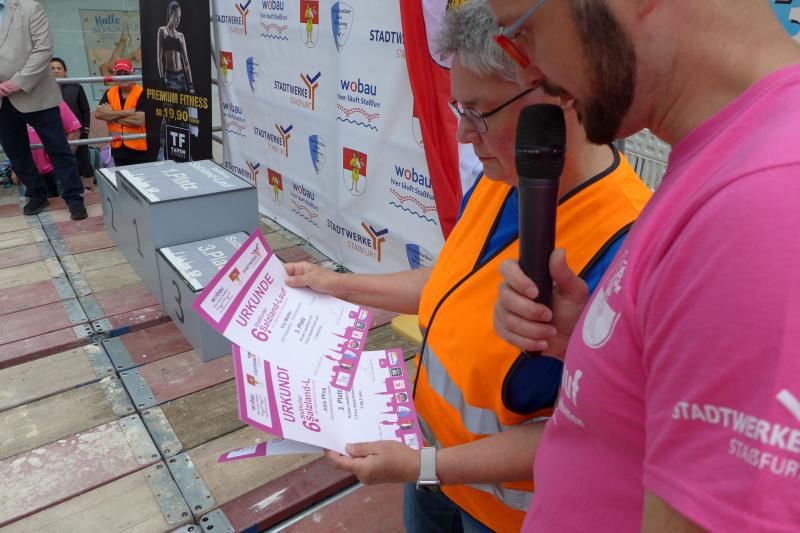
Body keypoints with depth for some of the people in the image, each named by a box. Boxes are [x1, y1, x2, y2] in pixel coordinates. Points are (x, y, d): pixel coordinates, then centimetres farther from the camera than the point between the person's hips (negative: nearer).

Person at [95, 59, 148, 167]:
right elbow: (98, 113, -6)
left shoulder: (142, 93, -9)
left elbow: (139, 120, -20)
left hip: (139, 150, -5)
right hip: (118, 149, 5)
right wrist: (125, 112, -15)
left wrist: (111, 115, -9)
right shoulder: (110, 93, 8)